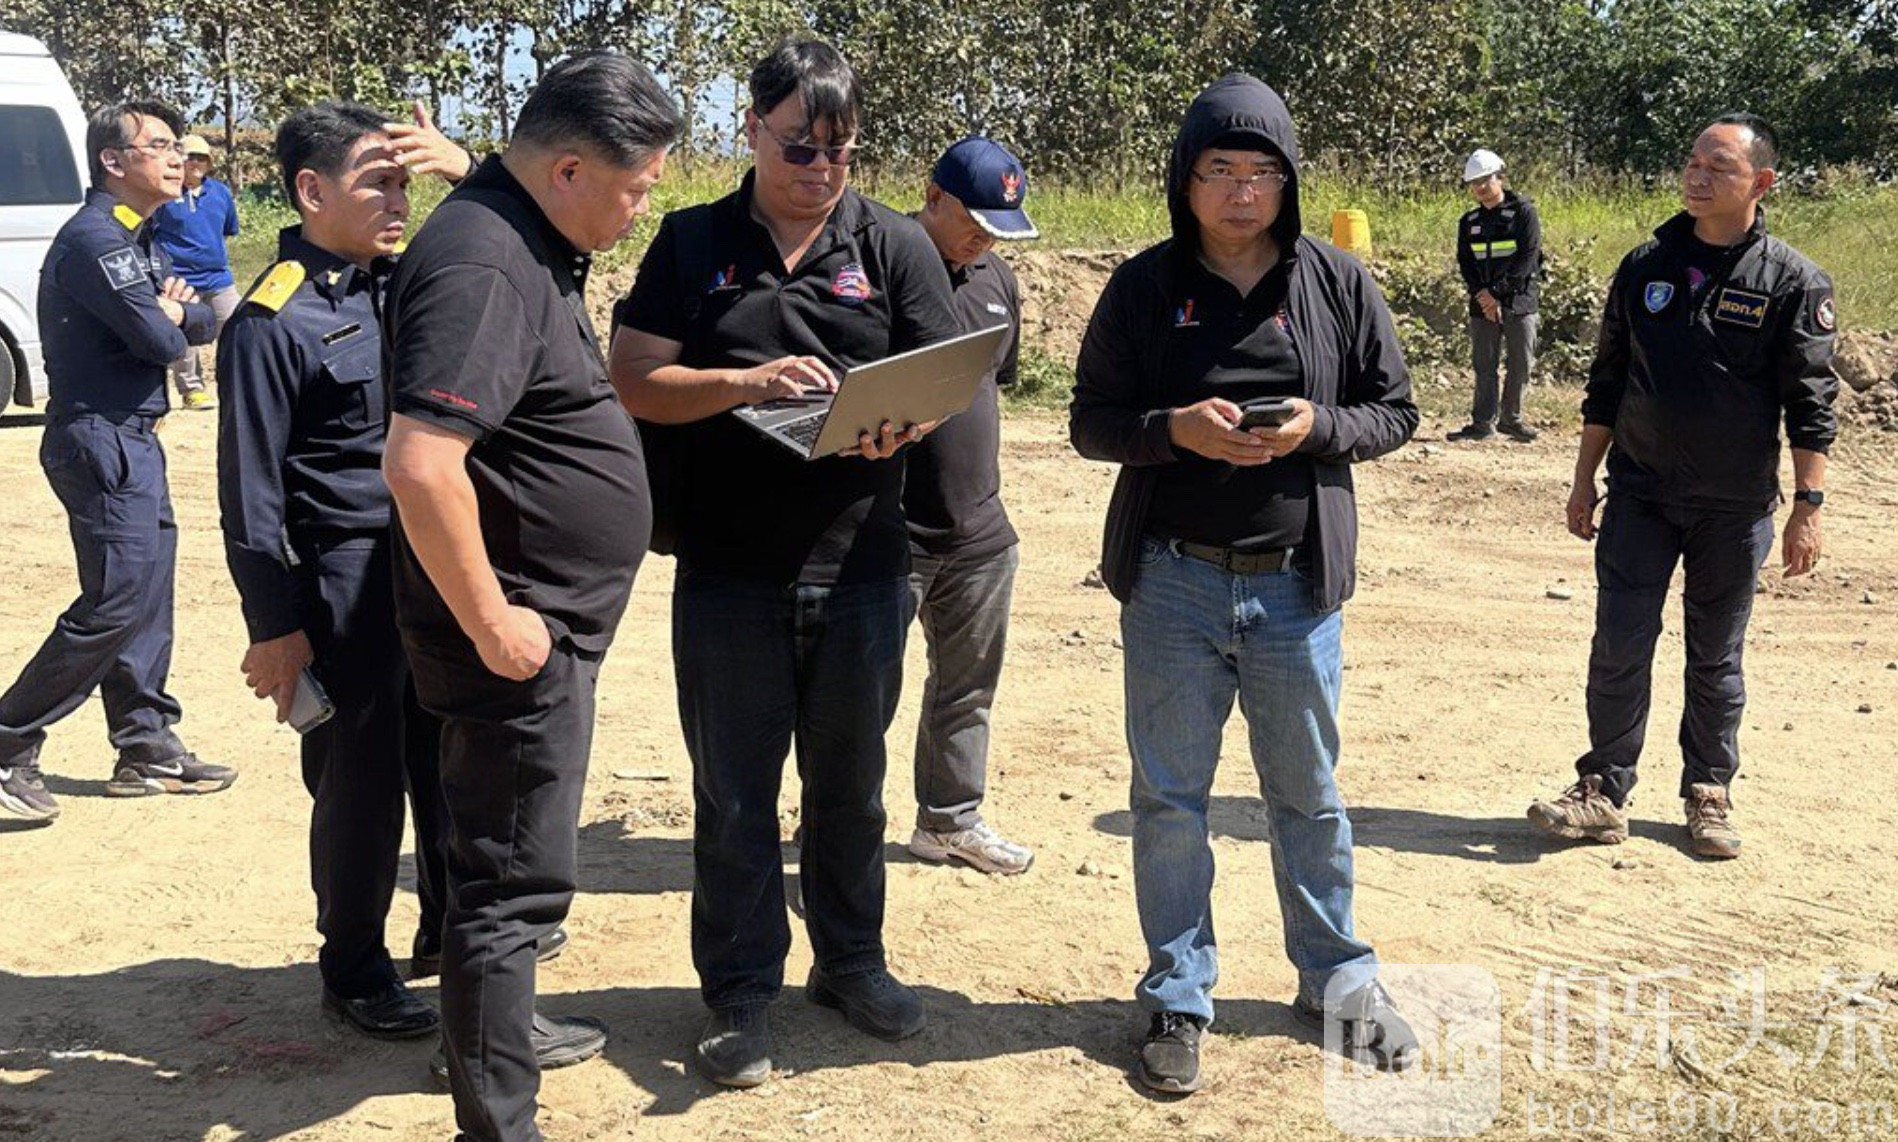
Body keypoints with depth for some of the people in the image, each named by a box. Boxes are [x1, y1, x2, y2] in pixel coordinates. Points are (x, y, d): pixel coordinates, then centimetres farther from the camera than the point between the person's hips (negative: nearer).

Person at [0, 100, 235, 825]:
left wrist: (177, 310, -7)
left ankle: (147, 749, 21)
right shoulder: (94, 239, -15)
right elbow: (158, 340, -20)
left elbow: (200, 323, 14)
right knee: (116, 602, -10)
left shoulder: (142, 241, 17)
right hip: (100, 440, -10)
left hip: (132, 439, 10)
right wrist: (171, 317, 1)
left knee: (147, 595, 13)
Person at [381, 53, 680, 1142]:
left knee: (511, 854, 24)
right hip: (516, 630, -10)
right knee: (519, 875, -1)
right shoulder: (484, 265, -23)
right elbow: (422, 465, -32)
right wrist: (493, 626, -24)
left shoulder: (533, 240, 9)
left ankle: (501, 1025, 43)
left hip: (551, 619, 10)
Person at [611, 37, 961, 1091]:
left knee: (850, 782, 15)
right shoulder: (692, 243, 4)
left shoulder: (895, 245, 5)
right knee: (733, 793, 7)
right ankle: (740, 993, 21)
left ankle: (850, 961, 33)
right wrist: (745, 382, -18)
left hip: (861, 566, 1)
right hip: (727, 571, -1)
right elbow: (634, 379, -1)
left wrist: (903, 424, -18)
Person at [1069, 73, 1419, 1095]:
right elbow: (1091, 422, 1)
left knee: (1309, 794, 14)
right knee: (1170, 796, 9)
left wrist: (1318, 426, -15)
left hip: (1295, 585, 1)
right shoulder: (1144, 286, -1)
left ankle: (1337, 979, 32)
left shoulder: (1338, 285, 1)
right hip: (1171, 580, 0)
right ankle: (1177, 997, 24)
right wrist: (1174, 429, -18)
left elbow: (1393, 413, 5)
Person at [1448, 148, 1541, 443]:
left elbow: (1528, 258, -12)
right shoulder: (1469, 221, 10)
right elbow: (1465, 264, 5)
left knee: (1521, 365, 2)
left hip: (1519, 302, -3)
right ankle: (1483, 422, 9)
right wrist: (1483, 297, -10)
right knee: (1484, 365, 4)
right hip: (1482, 305, 3)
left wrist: (1496, 291, -16)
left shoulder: (1523, 212, -4)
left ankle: (1511, 418, 15)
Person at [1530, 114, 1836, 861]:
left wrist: (1808, 505, -9)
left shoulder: (1792, 281, -5)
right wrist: (1584, 480, 10)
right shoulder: (1646, 266, 5)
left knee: (1716, 659, 10)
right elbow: (1607, 384, 10)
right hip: (1639, 497, 2)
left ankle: (1708, 796, 24)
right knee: (1619, 648, 0)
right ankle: (1604, 793, 10)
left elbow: (1810, 403, -4)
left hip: (1734, 510, -2)